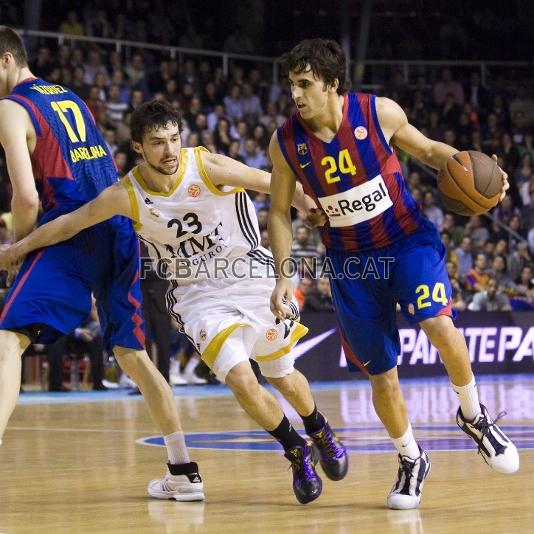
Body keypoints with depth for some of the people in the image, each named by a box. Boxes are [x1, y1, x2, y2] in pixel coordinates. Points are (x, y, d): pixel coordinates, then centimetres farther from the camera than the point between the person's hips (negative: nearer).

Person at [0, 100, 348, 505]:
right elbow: (68, 224, -1)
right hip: (198, 294, 0)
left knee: (285, 379, 11)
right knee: (242, 381, -17)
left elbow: (275, 184, -11)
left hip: (252, 278, 0)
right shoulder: (126, 195, -13)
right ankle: (297, 454, 8)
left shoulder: (209, 166, -18)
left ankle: (322, 435, 43)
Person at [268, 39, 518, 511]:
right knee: (381, 375, 4)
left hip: (409, 241, -2)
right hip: (352, 260, 2)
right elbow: (279, 213, 2)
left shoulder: (380, 113, -14)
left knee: (440, 326, -26)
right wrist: (284, 276, -7)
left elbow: (428, 149, 4)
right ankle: (411, 462, 29)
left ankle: (474, 416, 2)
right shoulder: (286, 143, -11)